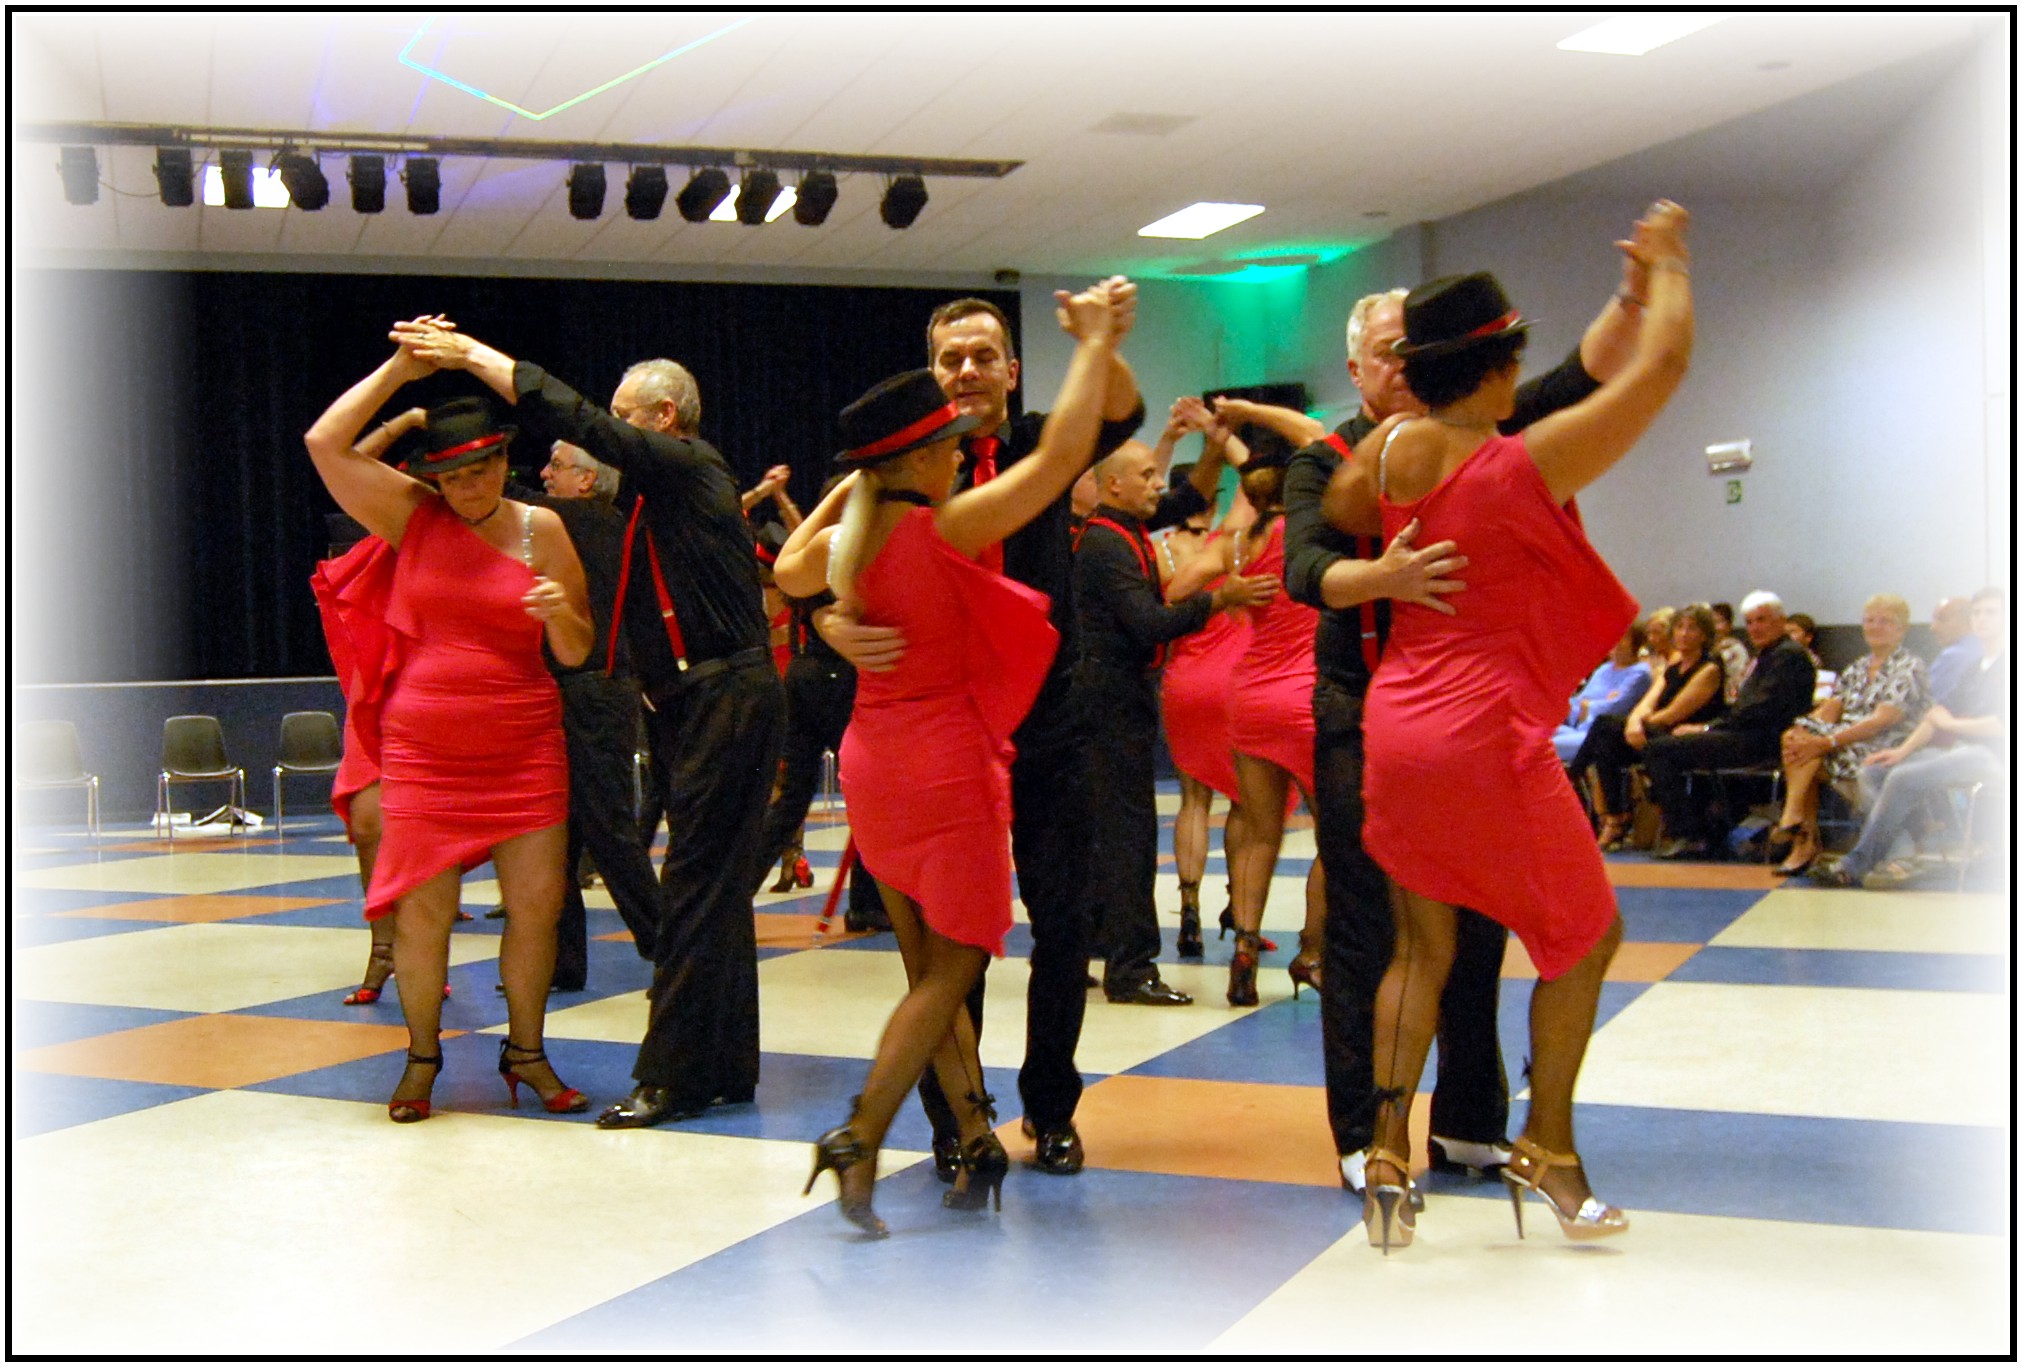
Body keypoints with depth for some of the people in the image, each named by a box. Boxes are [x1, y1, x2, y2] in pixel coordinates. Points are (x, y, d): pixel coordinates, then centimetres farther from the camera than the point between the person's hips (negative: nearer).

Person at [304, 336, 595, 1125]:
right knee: (422, 906, -2)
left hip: (524, 747, 1)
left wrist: (560, 611, -19)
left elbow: (577, 654, 3)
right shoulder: (410, 515, 2)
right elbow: (324, 443, -9)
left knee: (538, 901, -2)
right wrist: (398, 370, -8)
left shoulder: (541, 530, 2)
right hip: (422, 748, -1)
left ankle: (525, 1051, 16)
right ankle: (422, 1058, 16)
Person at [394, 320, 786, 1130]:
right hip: (685, 702, 10)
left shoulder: (689, 467, -7)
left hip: (725, 695, -10)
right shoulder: (658, 485, 20)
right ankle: (727, 1068, 19)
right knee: (714, 890, 12)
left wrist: (471, 355, -8)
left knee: (698, 888, -8)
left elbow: (577, 421, -14)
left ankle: (671, 1076, -5)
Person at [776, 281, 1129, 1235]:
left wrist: (844, 489, 25)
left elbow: (788, 571, 27)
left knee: (929, 967, 13)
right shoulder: (947, 529, -16)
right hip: (948, 757, -7)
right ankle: (860, 1140, -6)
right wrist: (1096, 343, -6)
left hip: (872, 756, 7)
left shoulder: (843, 540, 2)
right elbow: (1062, 453, -16)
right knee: (952, 966, 2)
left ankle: (976, 1141, 17)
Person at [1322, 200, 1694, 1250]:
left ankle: (1386, 1155, 10)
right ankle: (1547, 1147, 20)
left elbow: (1333, 520, 22)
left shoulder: (1384, 453, 1)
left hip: (1396, 722, 6)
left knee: (1422, 946, 15)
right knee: (1584, 934, 14)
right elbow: (1663, 361, -7)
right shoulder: (1526, 463, -14)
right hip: (1488, 733, -6)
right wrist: (1665, 263, 8)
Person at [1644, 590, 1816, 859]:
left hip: (1761, 743, -11)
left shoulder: (1790, 655, -9)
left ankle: (1686, 835, -14)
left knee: (1659, 750, -16)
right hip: (1751, 738, 11)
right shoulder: (1765, 656, 23)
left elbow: (1762, 709, -19)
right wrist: (1706, 727, 4)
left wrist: (1708, 728, -14)